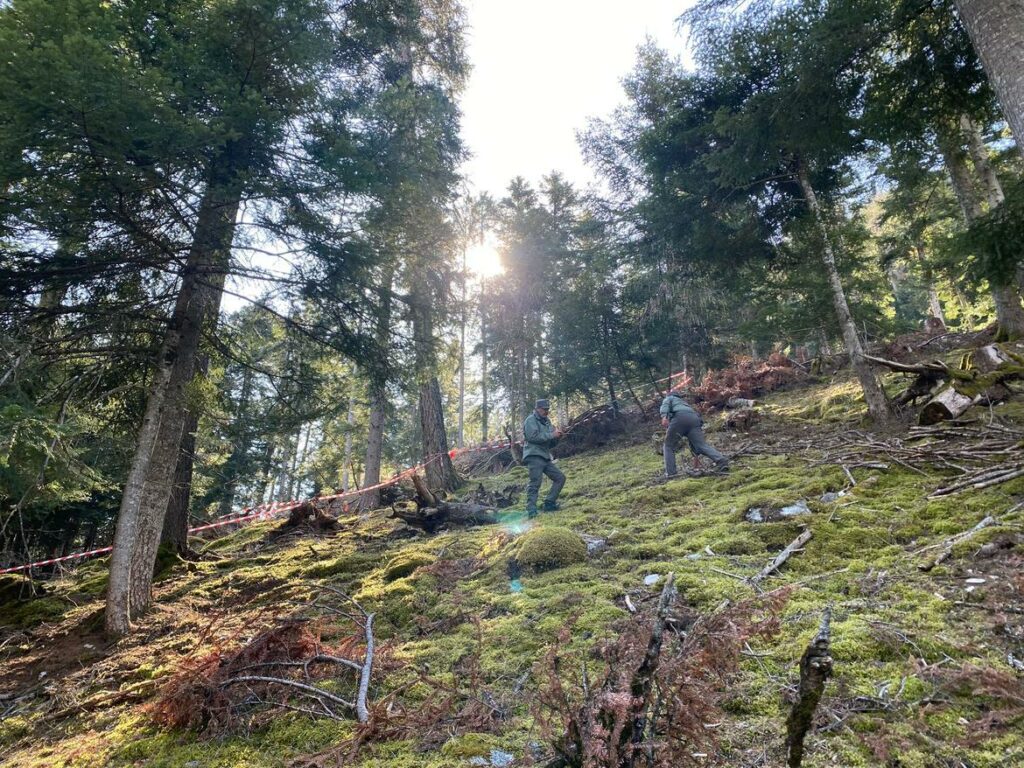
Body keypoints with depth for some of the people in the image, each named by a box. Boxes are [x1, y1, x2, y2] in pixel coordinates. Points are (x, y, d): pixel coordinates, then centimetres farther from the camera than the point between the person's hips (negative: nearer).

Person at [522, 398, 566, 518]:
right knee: (535, 483, -14)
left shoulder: (547, 422, 20)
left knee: (560, 477, 6)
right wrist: (552, 434, -16)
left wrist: (557, 437, 0)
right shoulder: (531, 420, -3)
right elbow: (533, 436, -19)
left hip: (546, 457, 9)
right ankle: (531, 511, -12)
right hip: (534, 456, -8)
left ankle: (549, 503, 10)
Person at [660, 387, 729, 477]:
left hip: (679, 417, -5)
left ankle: (670, 472, -2)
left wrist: (664, 416, -17)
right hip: (694, 419, 5)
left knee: (668, 446, 9)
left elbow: (665, 405, 3)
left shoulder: (669, 398, 34)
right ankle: (721, 461, -29)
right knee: (702, 445, -8)